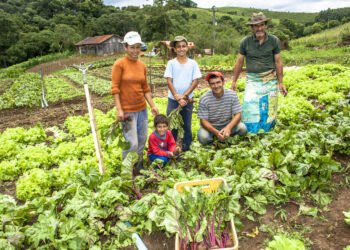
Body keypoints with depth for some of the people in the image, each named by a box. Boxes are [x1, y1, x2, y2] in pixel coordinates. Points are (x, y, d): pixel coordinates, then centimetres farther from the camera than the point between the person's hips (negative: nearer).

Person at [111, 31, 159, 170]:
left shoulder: (142, 65, 6)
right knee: (132, 144, -4)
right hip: (127, 110, -6)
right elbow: (115, 88, -11)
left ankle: (139, 166, 32)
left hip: (142, 109, 6)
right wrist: (119, 110, -17)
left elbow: (145, 88, 12)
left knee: (142, 140, 14)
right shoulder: (119, 64, -10)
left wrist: (152, 106, 7)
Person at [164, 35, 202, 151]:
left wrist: (184, 95, -12)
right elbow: (169, 81, -6)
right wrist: (178, 97, -13)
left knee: (187, 124, 10)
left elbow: (195, 81, -4)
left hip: (188, 99, 1)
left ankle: (186, 147, 25)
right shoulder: (171, 63, -2)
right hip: (173, 99, 0)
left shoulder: (193, 63, 0)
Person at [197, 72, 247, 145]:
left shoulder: (232, 94, -13)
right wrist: (217, 132, -31)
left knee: (243, 128, -24)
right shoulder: (204, 99, -18)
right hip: (211, 127, -1)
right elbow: (204, 121, -16)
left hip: (227, 125, 2)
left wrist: (228, 128, -32)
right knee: (203, 137, -31)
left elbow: (237, 115, -12)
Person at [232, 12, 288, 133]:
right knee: (250, 107, -5)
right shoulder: (245, 42, -3)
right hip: (252, 80, 0)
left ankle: (268, 131, 22)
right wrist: (234, 81, 4)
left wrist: (280, 83, 0)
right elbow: (239, 62, 3)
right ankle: (249, 131, 8)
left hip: (270, 80, 1)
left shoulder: (274, 41, -2)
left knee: (269, 108, 7)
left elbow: (278, 62, 1)